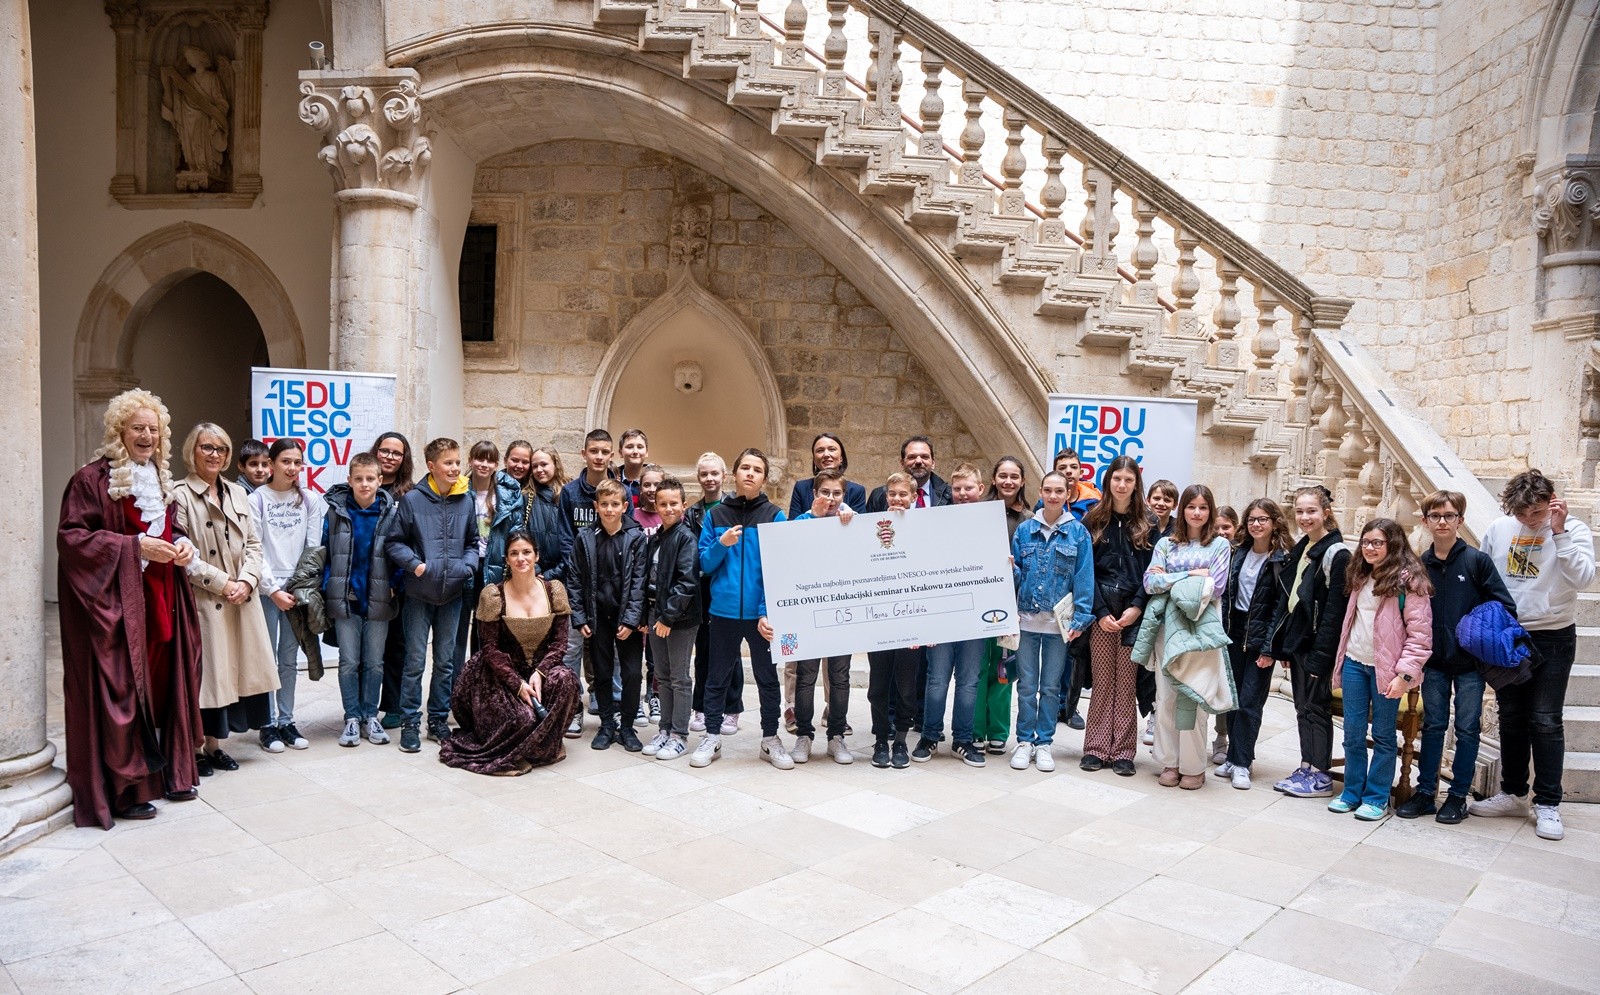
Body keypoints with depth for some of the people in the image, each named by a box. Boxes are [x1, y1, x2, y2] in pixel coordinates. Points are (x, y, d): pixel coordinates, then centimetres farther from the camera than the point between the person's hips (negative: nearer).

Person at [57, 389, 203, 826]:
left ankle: (167, 772, 21)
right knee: (121, 689, -3)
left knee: (162, 682, 10)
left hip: (161, 597, 7)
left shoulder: (160, 477, 16)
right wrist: (136, 546, -19)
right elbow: (71, 537, -13)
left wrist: (182, 543, 3)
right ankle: (123, 788, 7)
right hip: (116, 600, -7)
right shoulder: (93, 479, -8)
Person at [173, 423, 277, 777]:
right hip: (203, 601, -6)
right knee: (204, 672, -1)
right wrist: (223, 583, -14)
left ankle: (214, 745, 21)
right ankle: (194, 749, 12)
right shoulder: (181, 496, -6)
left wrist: (246, 580, -6)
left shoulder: (237, 493, 13)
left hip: (241, 599, 6)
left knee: (233, 667, 9)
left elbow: (253, 544, 10)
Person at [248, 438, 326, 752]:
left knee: (289, 658, 9)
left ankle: (286, 721, 17)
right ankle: (268, 724, 11)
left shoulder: (310, 500, 6)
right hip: (266, 589, -3)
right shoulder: (257, 499, -3)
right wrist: (273, 589, -9)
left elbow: (313, 547, 6)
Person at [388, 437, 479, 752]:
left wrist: (468, 565, -6)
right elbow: (395, 542, -3)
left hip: (452, 593, 3)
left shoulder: (465, 500, 3)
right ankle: (410, 723, 13)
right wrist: (414, 564, -17)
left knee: (446, 661, 12)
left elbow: (473, 542, 12)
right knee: (415, 661, 2)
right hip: (419, 593, -3)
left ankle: (438, 720, 23)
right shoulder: (413, 499, -6)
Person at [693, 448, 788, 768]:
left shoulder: (775, 516, -2)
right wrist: (721, 545, -16)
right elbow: (705, 565, 4)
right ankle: (711, 737, 23)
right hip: (724, 611, 1)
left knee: (767, 677, 10)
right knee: (718, 677, 11)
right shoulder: (715, 516, 4)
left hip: (761, 613, -1)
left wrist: (767, 612, -15)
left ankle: (770, 739, 22)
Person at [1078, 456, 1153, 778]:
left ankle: (1123, 752, 8)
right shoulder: (1093, 521, 5)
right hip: (1101, 612, 0)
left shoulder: (1148, 524, 6)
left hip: (1134, 613, 0)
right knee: (1102, 682, 3)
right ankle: (1096, 748, 10)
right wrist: (1101, 612, -8)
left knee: (1126, 683, 1)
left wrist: (1136, 607, -11)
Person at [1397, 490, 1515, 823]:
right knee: (1433, 726, 9)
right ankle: (1425, 792, 16)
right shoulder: (1420, 565, 3)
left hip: (1470, 662, -2)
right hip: (1434, 662, 2)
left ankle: (1458, 796, 16)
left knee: (1467, 729, 5)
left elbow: (1505, 607, -4)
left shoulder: (1477, 561, -5)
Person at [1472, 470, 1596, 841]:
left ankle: (1548, 804, 8)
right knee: (1511, 719, 11)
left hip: (1552, 639, -3)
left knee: (1545, 722, -2)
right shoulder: (1498, 529, 0)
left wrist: (1559, 532, -26)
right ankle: (1512, 794, 24)